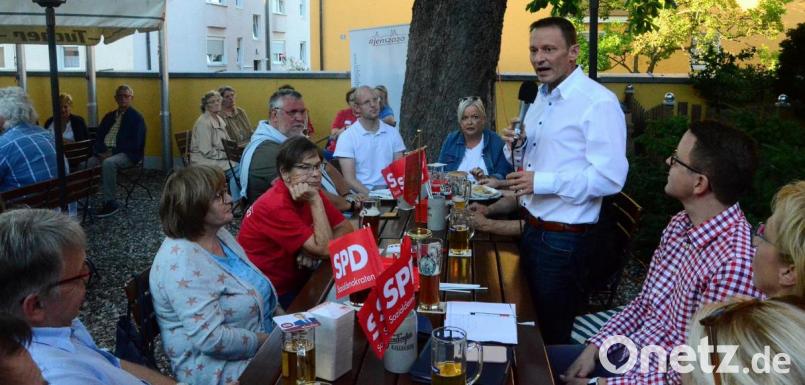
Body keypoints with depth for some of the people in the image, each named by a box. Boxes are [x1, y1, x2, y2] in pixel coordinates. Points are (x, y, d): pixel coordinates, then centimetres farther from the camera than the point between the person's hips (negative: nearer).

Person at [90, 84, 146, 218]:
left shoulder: (137, 117, 0)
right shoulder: (109, 116, 19)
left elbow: (135, 143, -12)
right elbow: (98, 137, 13)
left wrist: (113, 152, -18)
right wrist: (102, 151, -9)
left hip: (127, 154, -6)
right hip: (106, 152, 6)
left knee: (108, 163, -36)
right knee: (87, 162, -22)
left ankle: (110, 202, -26)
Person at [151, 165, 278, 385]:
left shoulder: (218, 234, 3)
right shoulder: (183, 262, -24)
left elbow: (256, 291, 14)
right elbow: (211, 339, -29)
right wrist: (266, 341, -18)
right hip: (217, 366, -8)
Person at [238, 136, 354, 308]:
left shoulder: (311, 192, -1)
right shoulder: (276, 207, -25)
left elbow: (346, 228, -1)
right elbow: (324, 249, -25)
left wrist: (315, 250, -17)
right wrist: (316, 202, -30)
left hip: (295, 279, 7)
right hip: (271, 295, -7)